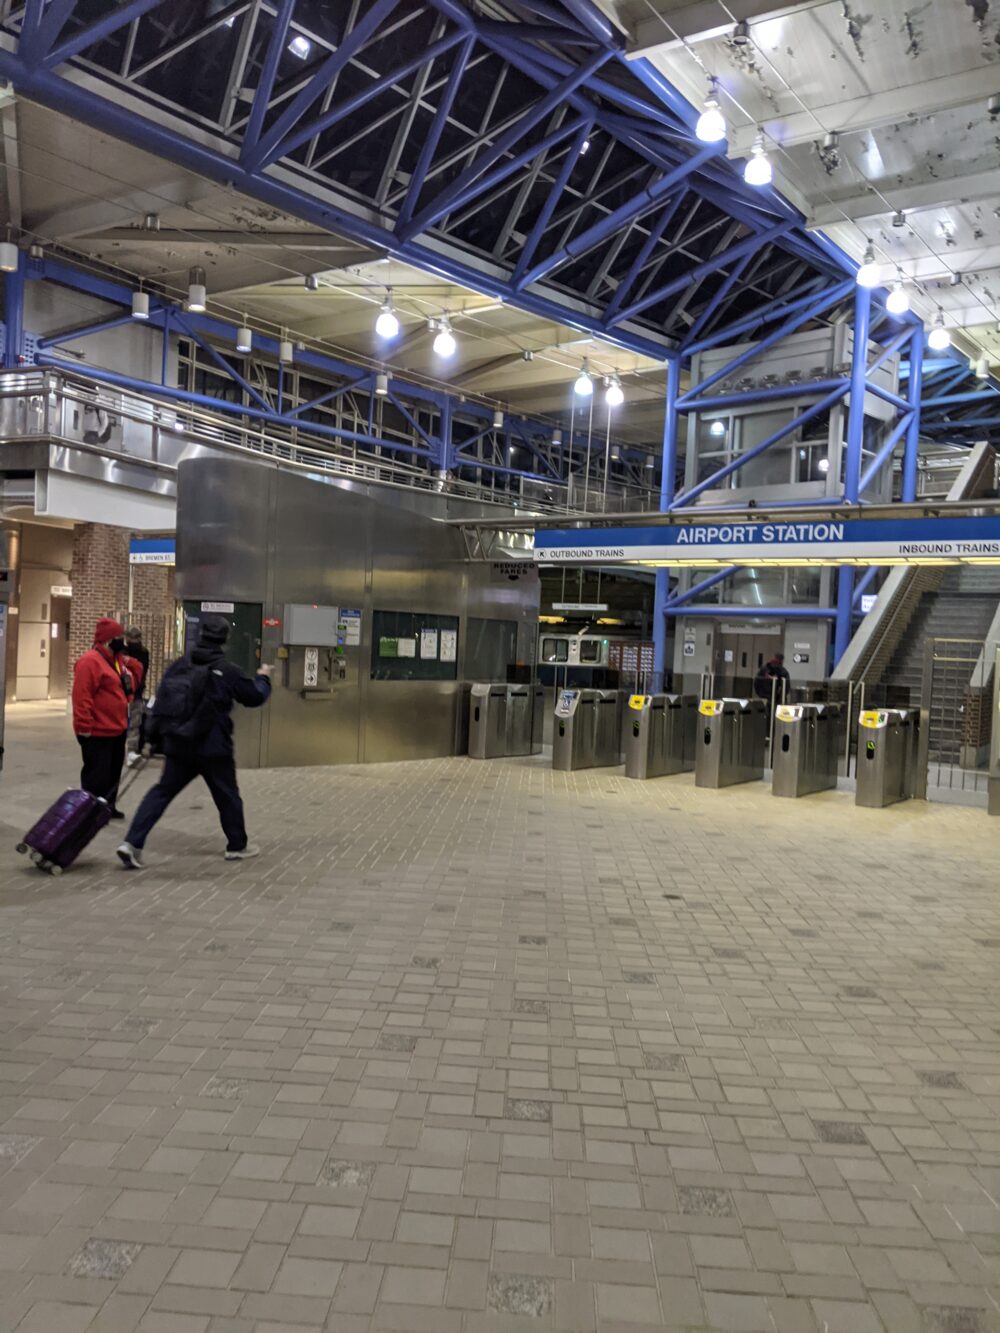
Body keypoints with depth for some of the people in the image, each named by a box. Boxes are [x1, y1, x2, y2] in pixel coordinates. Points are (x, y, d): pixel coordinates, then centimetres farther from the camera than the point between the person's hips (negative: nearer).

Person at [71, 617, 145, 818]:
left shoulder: (117, 660, 15)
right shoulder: (90, 661, -17)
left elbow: (133, 684, 21)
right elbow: (82, 696, -23)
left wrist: (131, 664, 4)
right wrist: (84, 725, -25)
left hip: (117, 728, 10)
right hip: (97, 732, -10)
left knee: (113, 771, 17)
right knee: (97, 773, -4)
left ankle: (108, 807, 28)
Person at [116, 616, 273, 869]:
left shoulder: (179, 665, 4)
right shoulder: (227, 671, -9)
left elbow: (161, 700, 7)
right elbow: (255, 697, 2)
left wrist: (156, 736, 14)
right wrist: (262, 678, 23)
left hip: (177, 745, 4)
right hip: (213, 748, -4)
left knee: (162, 792, 9)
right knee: (227, 796, 12)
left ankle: (132, 843, -1)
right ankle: (237, 846, 25)